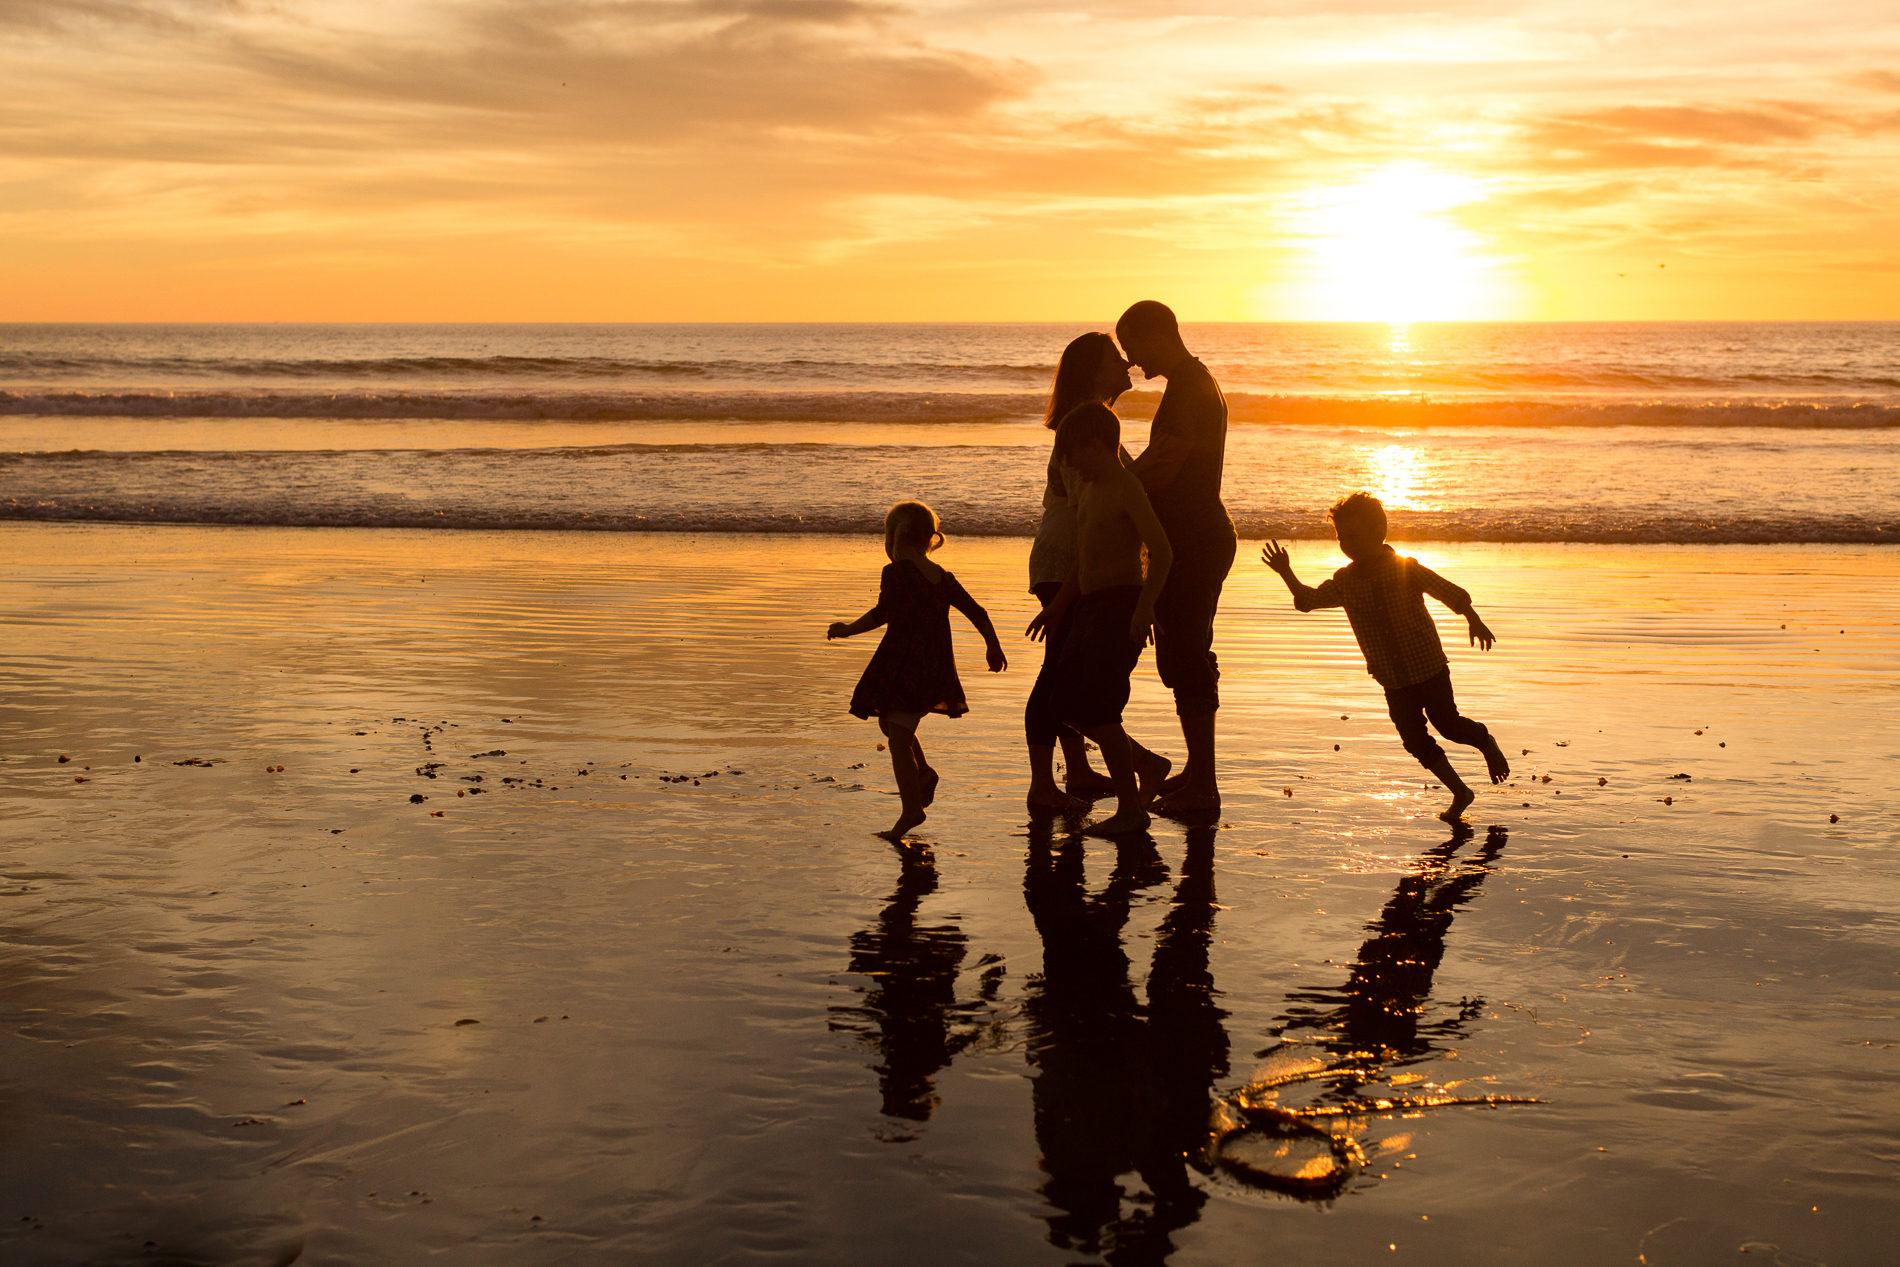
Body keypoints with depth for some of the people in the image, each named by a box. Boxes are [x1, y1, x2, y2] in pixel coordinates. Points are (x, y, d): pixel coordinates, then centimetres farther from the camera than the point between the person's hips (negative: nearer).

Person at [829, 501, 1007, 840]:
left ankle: (912, 807, -18)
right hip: (935, 667, 8)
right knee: (892, 722, 27)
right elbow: (977, 613, 15)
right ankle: (923, 772, 15)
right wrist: (994, 647, 26)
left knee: (898, 737, -9)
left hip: (903, 664, -8)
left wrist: (849, 629, -13)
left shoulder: (895, 573, -8)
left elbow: (883, 613, -23)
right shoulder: (943, 578, 12)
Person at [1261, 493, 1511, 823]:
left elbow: (1453, 593, -10)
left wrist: (1474, 621, -24)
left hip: (1429, 667, -4)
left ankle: (1487, 743, 33)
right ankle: (1460, 792, 17)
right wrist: (1287, 574, -19)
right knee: (1414, 739, 1)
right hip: (1392, 680, 4)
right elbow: (1309, 600, -4)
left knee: (1447, 724, -1)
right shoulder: (1345, 581, -2)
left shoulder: (1407, 569, -12)